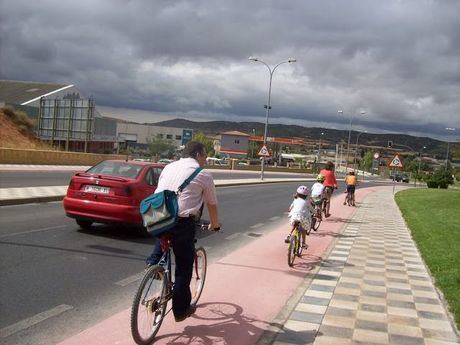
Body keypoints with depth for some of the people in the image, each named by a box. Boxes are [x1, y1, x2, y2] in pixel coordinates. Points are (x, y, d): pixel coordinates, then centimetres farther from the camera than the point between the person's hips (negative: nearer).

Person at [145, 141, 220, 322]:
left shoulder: (169, 167, 16)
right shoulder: (203, 175, 2)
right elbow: (212, 204, 12)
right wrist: (214, 225, 29)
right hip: (182, 221, -5)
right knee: (183, 267, 10)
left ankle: (153, 261, 16)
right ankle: (181, 310, 22)